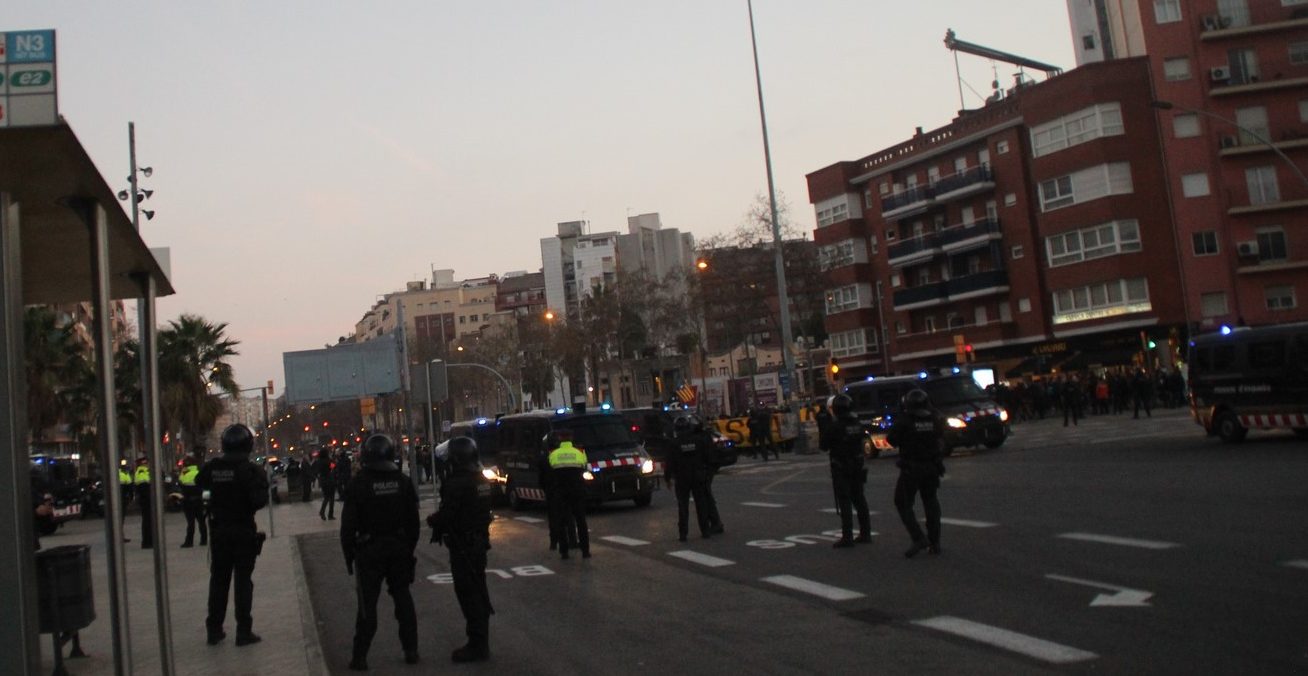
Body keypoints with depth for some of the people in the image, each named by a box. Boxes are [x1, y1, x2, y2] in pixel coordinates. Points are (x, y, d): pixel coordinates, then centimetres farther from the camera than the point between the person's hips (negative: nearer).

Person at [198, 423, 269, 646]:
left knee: (218, 579, 14)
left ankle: (214, 629, 20)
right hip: (244, 531, -3)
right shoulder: (251, 470, -15)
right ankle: (244, 631, 5)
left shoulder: (212, 467, -3)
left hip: (219, 530, 4)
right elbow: (259, 500, -21)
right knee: (243, 580, 4)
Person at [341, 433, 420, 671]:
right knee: (403, 598, 12)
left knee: (367, 603, 2)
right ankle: (411, 650, 15)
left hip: (369, 550, -3)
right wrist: (409, 548, 14)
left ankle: (360, 656, 6)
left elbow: (348, 524, -10)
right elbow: (412, 520, 5)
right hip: (399, 548, 3)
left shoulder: (358, 484, -11)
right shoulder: (403, 481, 1)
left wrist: (348, 554, 0)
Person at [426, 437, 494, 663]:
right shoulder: (482, 480, 8)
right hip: (479, 541, 9)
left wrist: (432, 520, 0)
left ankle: (477, 644, -1)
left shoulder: (457, 483, -21)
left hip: (462, 545, -9)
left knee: (468, 594, -4)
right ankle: (481, 642, 26)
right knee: (478, 591, 16)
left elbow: (446, 515, -22)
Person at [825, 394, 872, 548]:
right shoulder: (858, 424, 3)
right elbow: (863, 440, 12)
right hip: (857, 465, 6)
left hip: (841, 467, -6)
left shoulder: (835, 426, -18)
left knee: (844, 502, -4)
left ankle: (847, 537, -6)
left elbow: (825, 444, -11)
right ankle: (865, 533, 20)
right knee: (859, 498, 16)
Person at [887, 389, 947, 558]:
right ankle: (934, 542, 16)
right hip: (932, 468, 4)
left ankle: (919, 538, -8)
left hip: (911, 468, -4)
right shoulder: (935, 419, -1)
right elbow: (941, 440, 14)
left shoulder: (904, 420, -12)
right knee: (931, 502, 15)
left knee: (903, 503, 5)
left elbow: (891, 439, -6)